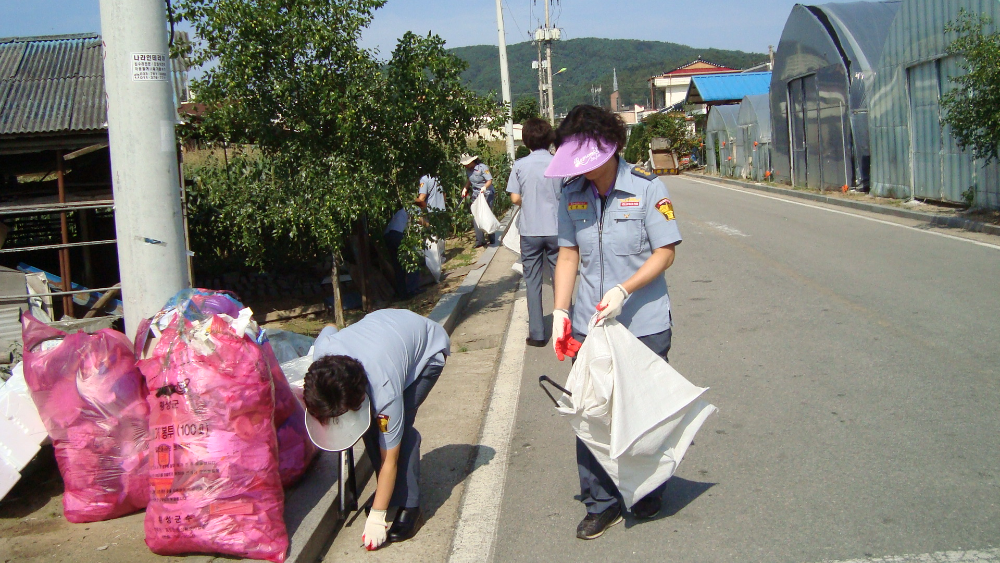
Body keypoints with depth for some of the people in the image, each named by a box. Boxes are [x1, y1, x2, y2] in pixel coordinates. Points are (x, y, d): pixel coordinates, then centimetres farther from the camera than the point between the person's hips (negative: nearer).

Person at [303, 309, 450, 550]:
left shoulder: (384, 393, -41)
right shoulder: (322, 350, -31)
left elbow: (389, 460, -30)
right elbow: (330, 329, -3)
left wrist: (376, 517, -25)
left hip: (428, 346, -6)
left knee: (399, 427, -22)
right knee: (370, 424, -7)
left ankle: (409, 507, -10)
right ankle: (389, 493, 12)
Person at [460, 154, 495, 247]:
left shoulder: (483, 168, -16)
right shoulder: (468, 170, 5)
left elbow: (490, 180, -18)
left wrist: (485, 187, -37)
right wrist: (465, 188, 6)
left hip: (487, 194, -6)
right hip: (476, 195, 6)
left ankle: (492, 239, 9)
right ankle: (480, 240, 8)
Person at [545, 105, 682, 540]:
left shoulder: (646, 188, -10)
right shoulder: (572, 195, 3)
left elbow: (665, 252, -10)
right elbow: (568, 255, 7)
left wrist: (623, 290, -22)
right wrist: (560, 311, -3)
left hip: (644, 326, -3)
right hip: (588, 326, 3)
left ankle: (647, 494, 33)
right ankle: (601, 504, 20)